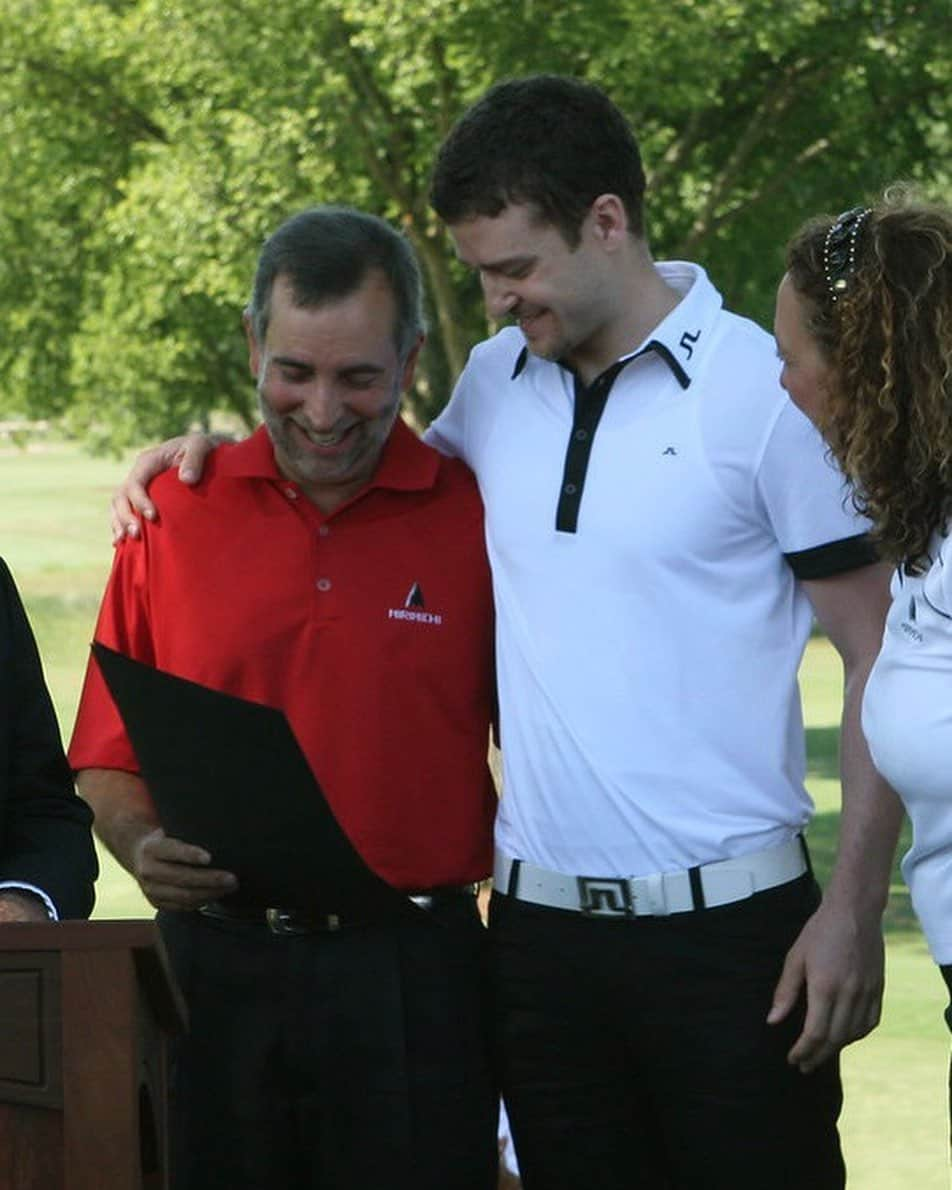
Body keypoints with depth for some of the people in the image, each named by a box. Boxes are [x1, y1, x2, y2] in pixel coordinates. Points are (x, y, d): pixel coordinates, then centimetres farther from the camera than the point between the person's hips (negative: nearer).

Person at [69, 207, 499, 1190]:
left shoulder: (478, 520, 0)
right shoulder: (172, 516, 5)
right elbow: (109, 760, 9)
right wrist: (144, 849, -11)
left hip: (415, 973, -2)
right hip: (217, 969, 2)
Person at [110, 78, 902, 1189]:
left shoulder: (767, 392, -6)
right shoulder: (495, 380, 9)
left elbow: (879, 657, -5)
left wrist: (854, 909, -11)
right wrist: (219, 445, 14)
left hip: (729, 925, -5)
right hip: (543, 922, 5)